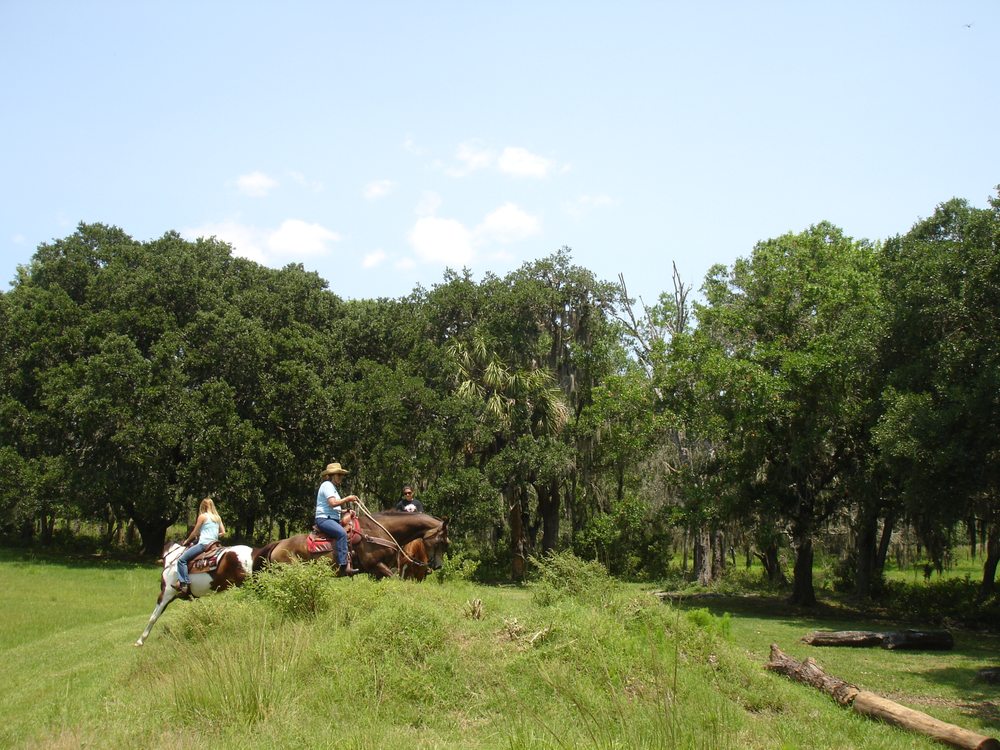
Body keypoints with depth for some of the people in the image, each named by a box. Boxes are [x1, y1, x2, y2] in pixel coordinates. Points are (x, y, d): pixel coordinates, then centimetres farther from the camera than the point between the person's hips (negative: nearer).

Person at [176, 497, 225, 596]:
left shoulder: (202, 516, -3)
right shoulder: (218, 517, 14)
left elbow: (194, 533, 3)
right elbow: (223, 533, 13)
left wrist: (186, 541, 18)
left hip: (204, 544, -8)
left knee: (182, 560, -7)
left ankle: (184, 583, -20)